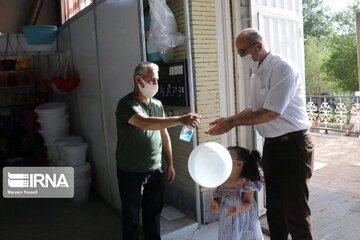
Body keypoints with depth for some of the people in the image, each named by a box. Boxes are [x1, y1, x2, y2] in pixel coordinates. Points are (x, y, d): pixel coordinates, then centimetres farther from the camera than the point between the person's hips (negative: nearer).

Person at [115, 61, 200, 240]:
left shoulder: (157, 104, 8)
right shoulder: (126, 104, -15)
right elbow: (145, 123, -34)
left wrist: (170, 164, 11)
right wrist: (180, 120, -40)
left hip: (155, 171, 6)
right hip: (131, 173, -5)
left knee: (153, 214, 17)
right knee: (131, 217, 11)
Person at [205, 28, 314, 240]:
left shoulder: (283, 68, -15)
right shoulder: (257, 74, 13)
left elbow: (272, 113, -21)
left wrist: (234, 122, -13)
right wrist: (230, 120, 6)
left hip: (293, 145, -8)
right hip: (271, 146, 9)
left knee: (295, 212, 0)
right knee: (274, 209, 17)